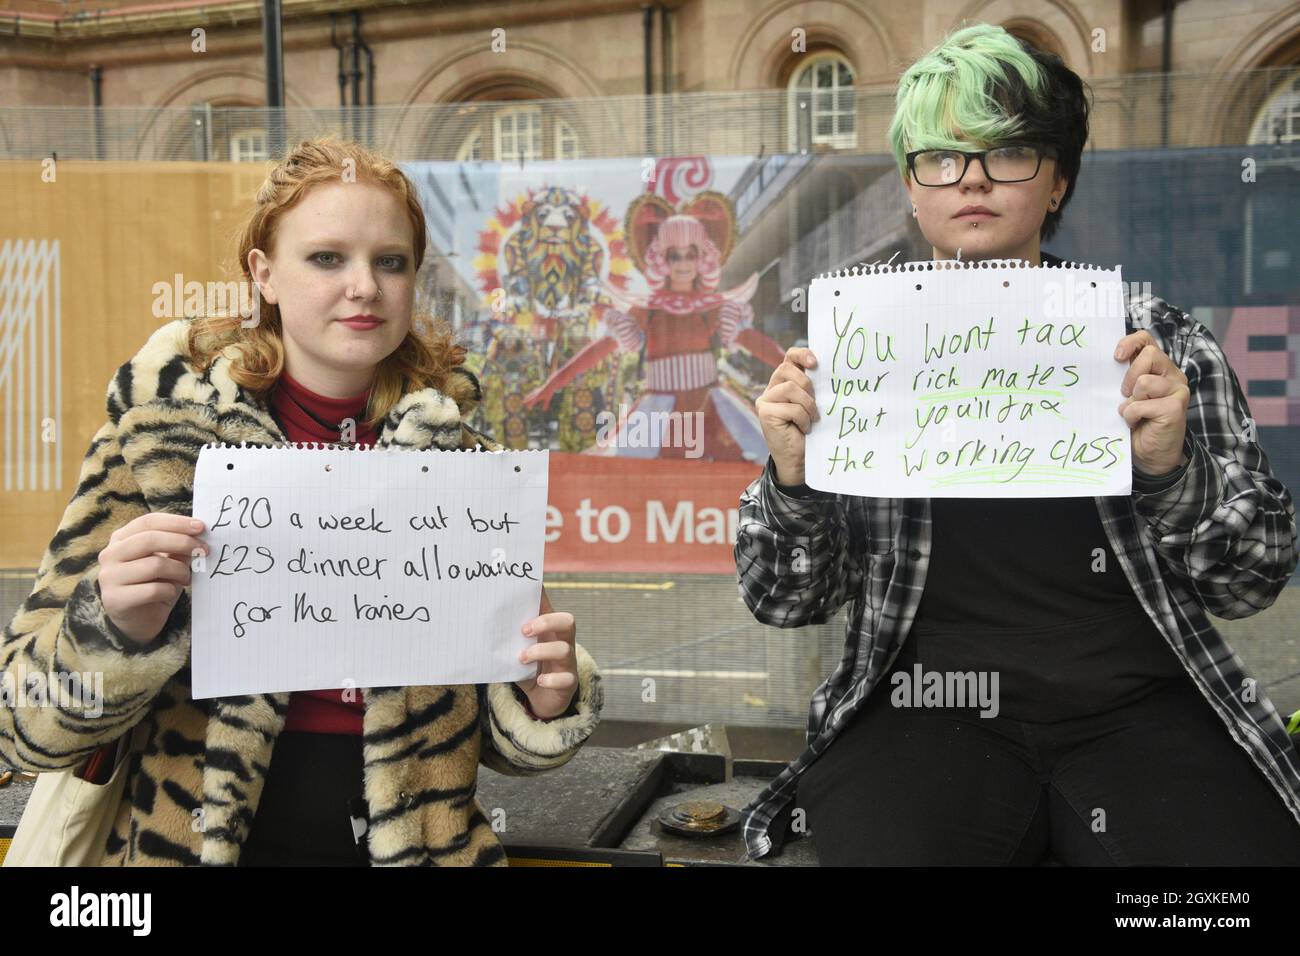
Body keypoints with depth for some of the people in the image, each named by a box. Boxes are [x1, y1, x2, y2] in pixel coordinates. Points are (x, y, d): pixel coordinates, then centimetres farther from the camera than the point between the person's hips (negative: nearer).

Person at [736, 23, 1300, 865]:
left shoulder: (1156, 342, 6)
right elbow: (789, 600, 6)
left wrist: (1172, 472, -15)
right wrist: (792, 480, -15)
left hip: (1138, 707, 1)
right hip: (928, 706, 0)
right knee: (877, 839, -28)